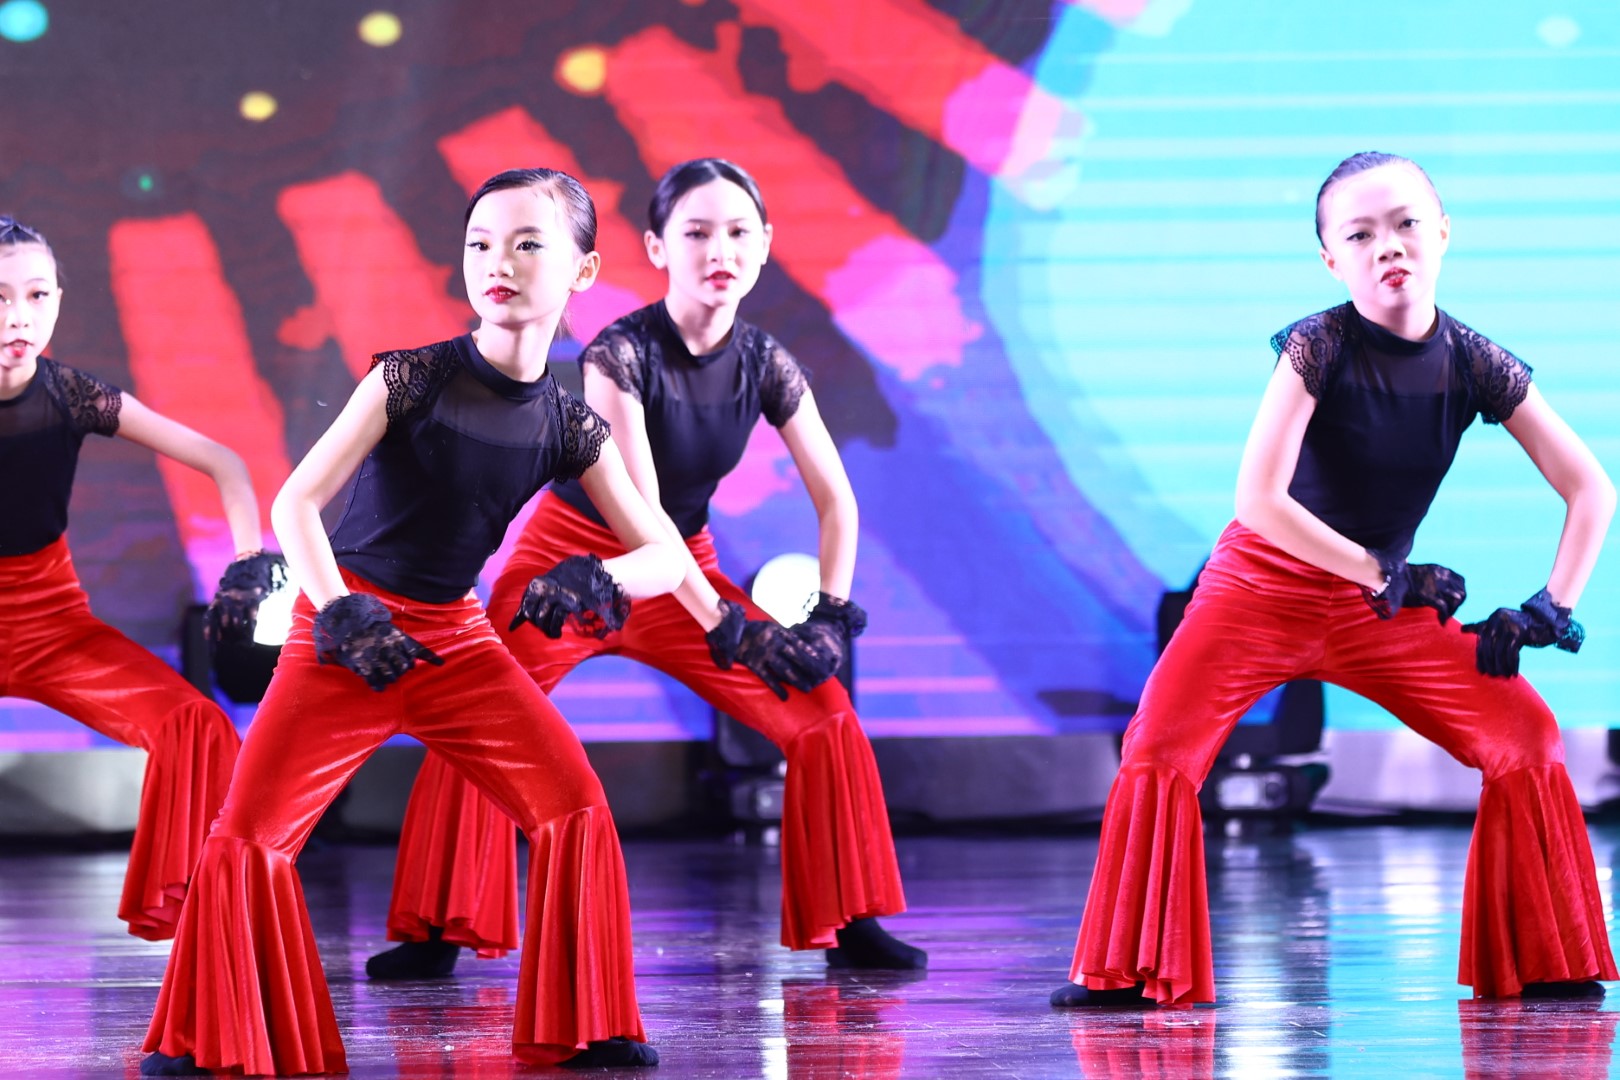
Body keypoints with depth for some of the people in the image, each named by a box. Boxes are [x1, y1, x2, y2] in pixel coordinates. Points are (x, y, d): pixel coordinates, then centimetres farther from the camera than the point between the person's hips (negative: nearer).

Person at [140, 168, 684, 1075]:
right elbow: (296, 503, -15)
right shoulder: (409, 380, -13)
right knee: (250, 831, -11)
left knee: (577, 803, -9)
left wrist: (596, 580, -23)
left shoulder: (570, 429, -2)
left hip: (456, 636, 3)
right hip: (348, 628, -3)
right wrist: (338, 612, -27)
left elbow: (664, 557, -2)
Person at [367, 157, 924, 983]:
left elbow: (836, 502, -5)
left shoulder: (766, 365, -10)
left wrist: (829, 615, -18)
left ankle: (851, 924, 3)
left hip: (684, 570, 4)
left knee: (824, 716, -7)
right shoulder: (620, 356, -23)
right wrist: (726, 626, -32)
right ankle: (438, 936, -9)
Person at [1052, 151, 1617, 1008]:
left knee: (1524, 730, -9)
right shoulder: (1319, 348, -20)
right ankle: (1135, 971, -5)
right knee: (1160, 748, -20)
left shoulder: (1476, 366, -9)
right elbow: (1258, 500, -27)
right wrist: (1379, 575, -22)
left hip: (1385, 597, 3)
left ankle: (1539, 964, 6)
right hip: (1265, 586, -3)